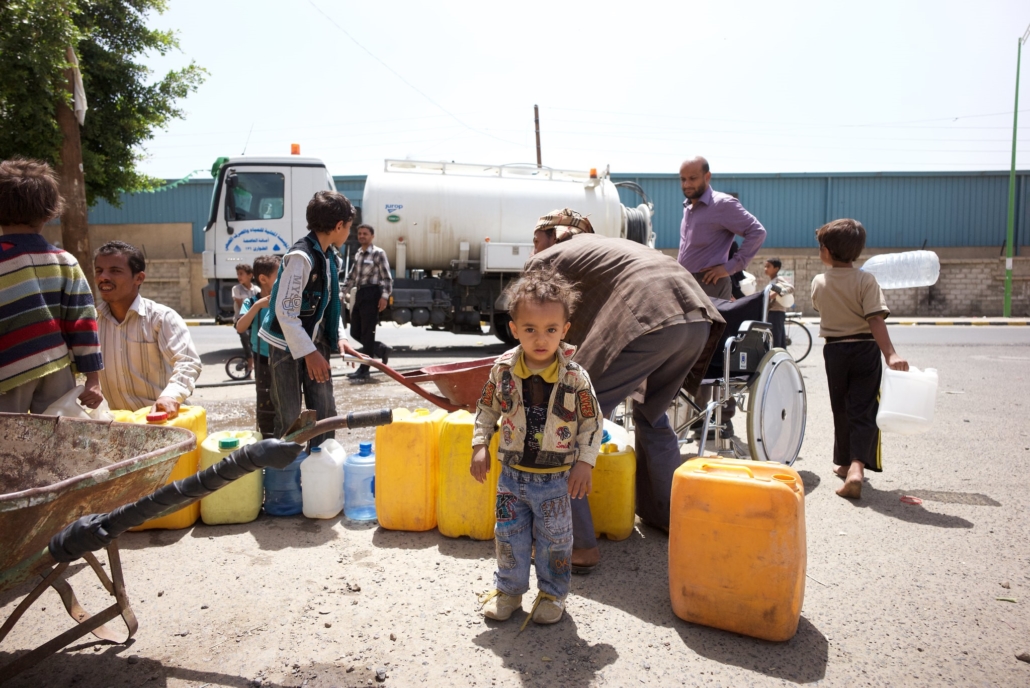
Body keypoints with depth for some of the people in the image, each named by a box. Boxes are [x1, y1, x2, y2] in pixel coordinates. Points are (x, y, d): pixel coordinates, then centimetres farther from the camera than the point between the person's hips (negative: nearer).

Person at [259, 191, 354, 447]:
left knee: (325, 412, 10)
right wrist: (308, 352, -22)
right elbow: (285, 311, -23)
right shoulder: (300, 257, -22)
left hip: (316, 343, 8)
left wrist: (339, 336, 3)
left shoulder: (330, 256, 6)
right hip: (288, 346, -8)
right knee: (290, 418, 1)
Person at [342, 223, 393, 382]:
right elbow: (351, 277, 23)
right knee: (355, 332, 8)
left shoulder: (378, 253, -5)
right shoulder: (358, 254, 17)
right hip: (360, 294, 8)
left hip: (372, 294, -8)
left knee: (367, 333, -5)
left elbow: (387, 277, -10)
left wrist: (384, 296, -19)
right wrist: (342, 292, 16)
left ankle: (363, 370, 1)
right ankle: (381, 349, 26)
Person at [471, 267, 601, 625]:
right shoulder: (503, 369, -8)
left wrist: (585, 461, -10)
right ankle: (508, 589, 34)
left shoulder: (575, 377, -14)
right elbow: (487, 408, 7)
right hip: (512, 474, 2)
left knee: (554, 539, 12)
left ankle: (552, 593, 33)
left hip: (556, 477, -2)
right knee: (509, 536, 14)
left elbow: (592, 422, -5)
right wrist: (480, 446, 0)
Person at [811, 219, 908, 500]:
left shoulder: (819, 282, -2)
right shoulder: (865, 280, -12)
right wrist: (891, 354, -24)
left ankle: (845, 463, 27)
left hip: (834, 350, 3)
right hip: (865, 349, -3)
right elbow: (875, 320, -20)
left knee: (841, 409, 17)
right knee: (863, 410, -2)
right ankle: (857, 467, -18)